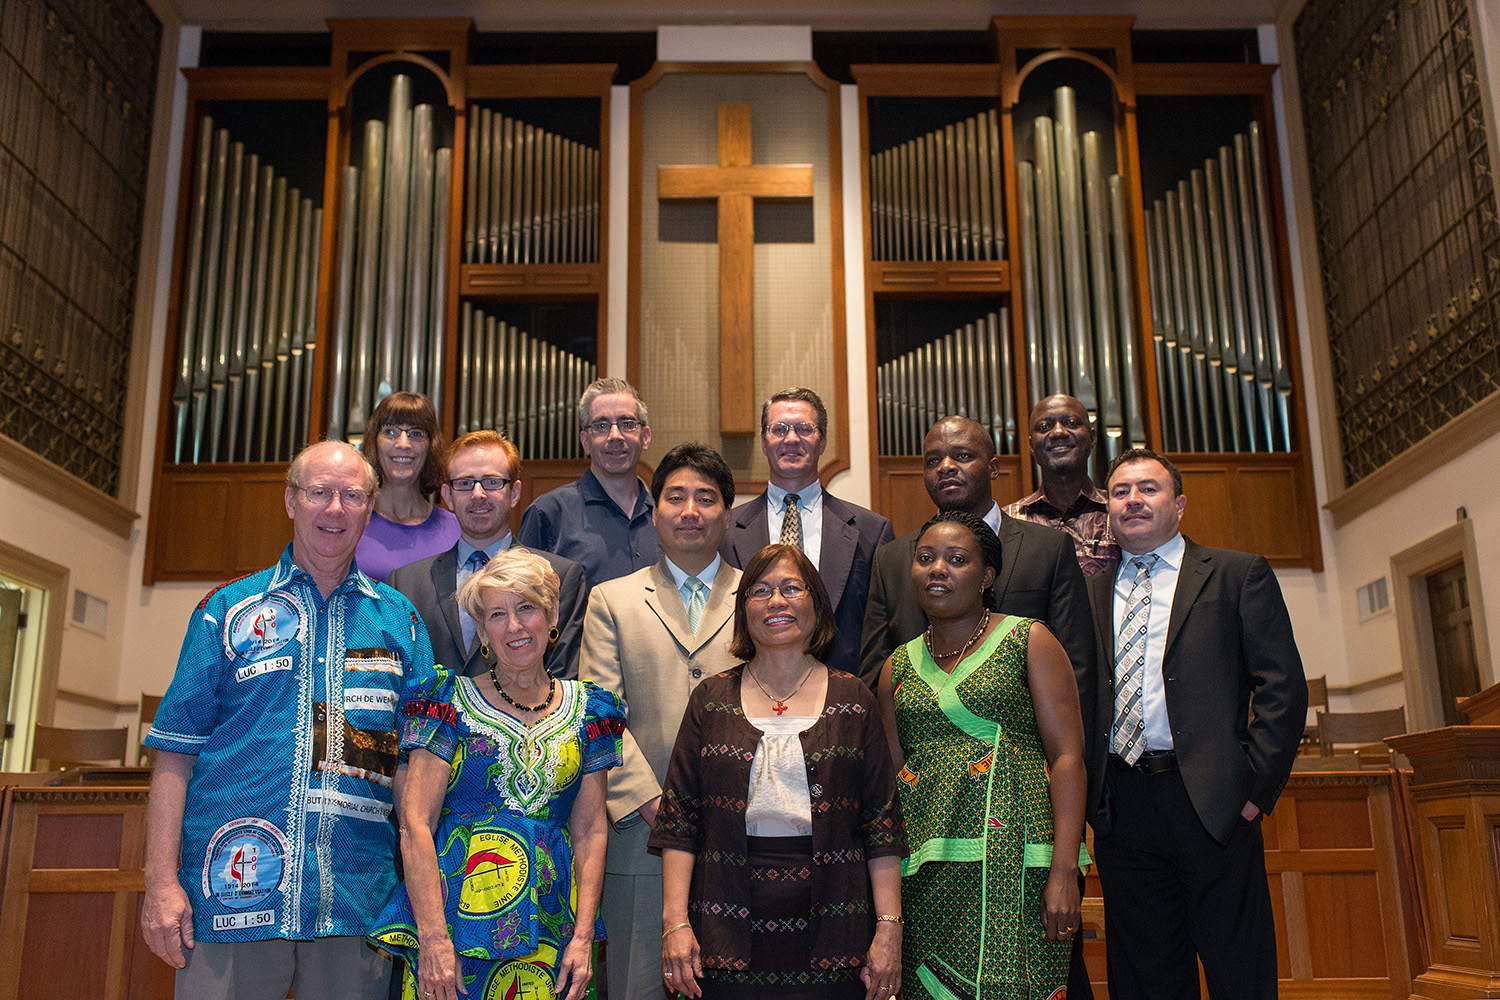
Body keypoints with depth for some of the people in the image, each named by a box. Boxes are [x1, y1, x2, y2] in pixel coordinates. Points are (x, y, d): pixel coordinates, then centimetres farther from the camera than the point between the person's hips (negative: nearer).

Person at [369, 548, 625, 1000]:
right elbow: (415, 825, -6)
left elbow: (590, 832, 6)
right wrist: (433, 937, -14)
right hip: (457, 916, -2)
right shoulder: (450, 701, -1)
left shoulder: (587, 709, 7)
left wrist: (583, 937, -2)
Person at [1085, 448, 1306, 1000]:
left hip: (1212, 802, -3)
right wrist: (1088, 790, 3)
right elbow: (1080, 700, 13)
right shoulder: (1090, 592, 14)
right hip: (1121, 808, 3)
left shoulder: (1239, 575, 4)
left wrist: (1256, 783, -9)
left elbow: (1283, 685, -2)